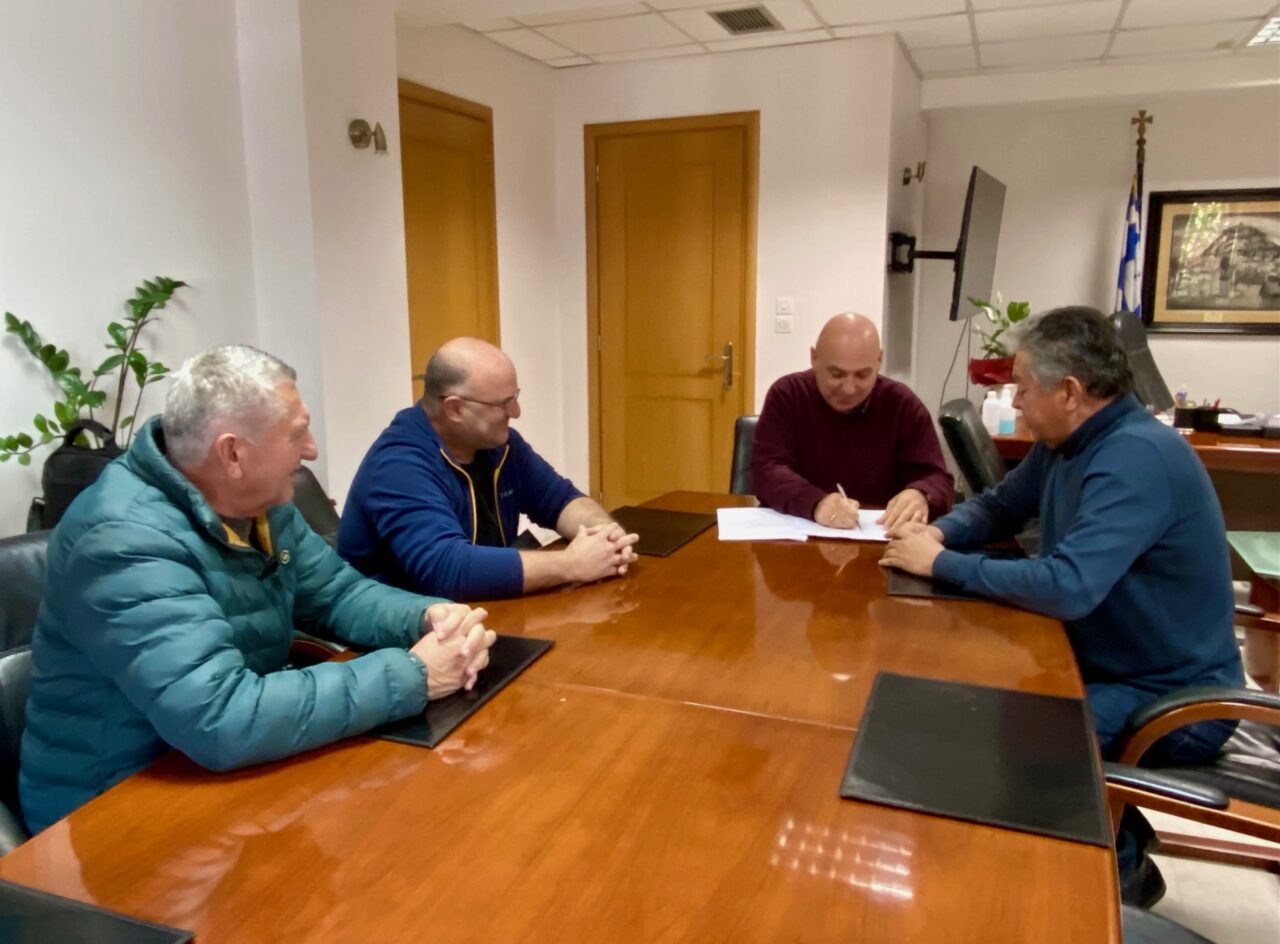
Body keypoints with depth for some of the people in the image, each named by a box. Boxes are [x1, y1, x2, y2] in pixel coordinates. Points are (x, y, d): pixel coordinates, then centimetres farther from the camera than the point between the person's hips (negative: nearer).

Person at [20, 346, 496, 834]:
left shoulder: (258, 501, -2)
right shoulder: (126, 540, -29)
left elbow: (337, 593, 6)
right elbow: (219, 720, -37)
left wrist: (428, 617, -15)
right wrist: (413, 675, -32)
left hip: (233, 775, 7)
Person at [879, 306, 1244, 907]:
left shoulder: (1137, 458, -28)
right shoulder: (1063, 443, 0)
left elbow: (1068, 588, -38)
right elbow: (998, 507, 15)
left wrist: (942, 564, -26)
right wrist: (939, 533, -8)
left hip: (1172, 701, -9)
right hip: (1104, 665, 9)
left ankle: (1115, 861, 10)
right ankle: (1116, 841, 19)